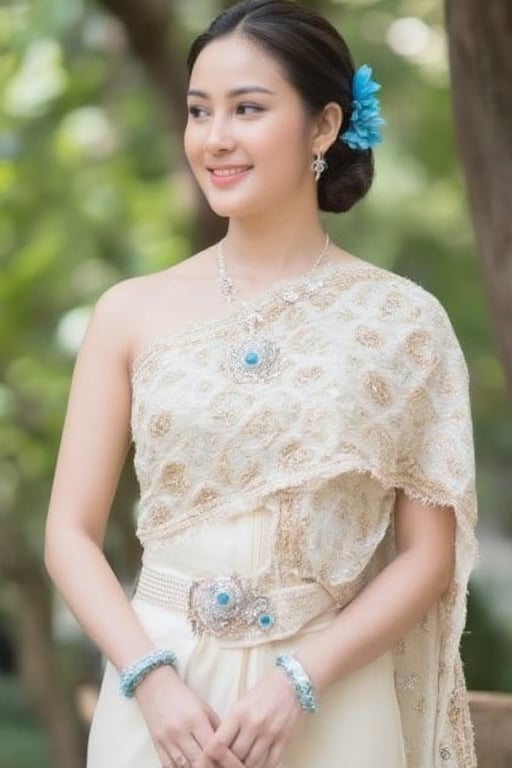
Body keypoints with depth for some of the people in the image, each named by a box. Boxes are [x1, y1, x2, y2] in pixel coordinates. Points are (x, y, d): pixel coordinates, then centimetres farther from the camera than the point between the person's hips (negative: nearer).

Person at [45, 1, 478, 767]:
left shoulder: (402, 321, -3)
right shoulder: (131, 313, 0)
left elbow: (428, 557, -3)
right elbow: (71, 534, 1)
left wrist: (298, 680, -14)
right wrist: (150, 679, -13)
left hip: (333, 705, -1)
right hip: (164, 699, 1)